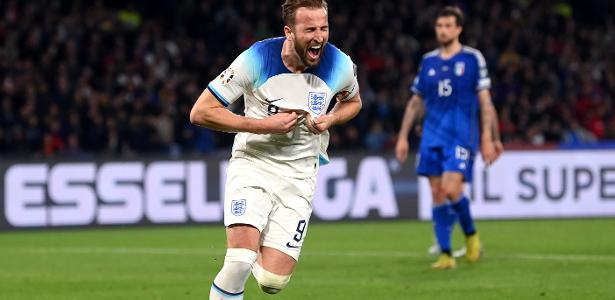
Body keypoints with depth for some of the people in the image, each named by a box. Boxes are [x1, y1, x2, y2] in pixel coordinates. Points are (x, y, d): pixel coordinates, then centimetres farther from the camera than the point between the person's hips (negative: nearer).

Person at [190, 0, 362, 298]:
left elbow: (352, 101, 18)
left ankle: (262, 252, 31)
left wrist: (330, 120, -5)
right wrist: (263, 125, -18)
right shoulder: (256, 58, -15)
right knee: (240, 262, -26)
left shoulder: (340, 65, -7)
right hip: (252, 165, -3)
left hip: (299, 176, 3)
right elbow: (200, 112, -12)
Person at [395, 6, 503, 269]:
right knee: (437, 195, 0)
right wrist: (403, 137, 12)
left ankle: (471, 234, 9)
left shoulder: (472, 59, 0)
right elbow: (415, 102, 17)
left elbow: (485, 101, -1)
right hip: (432, 137, 4)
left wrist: (488, 139, -7)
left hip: (461, 136, -4)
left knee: (451, 190, -18)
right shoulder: (428, 61, 11)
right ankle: (445, 254, 6)